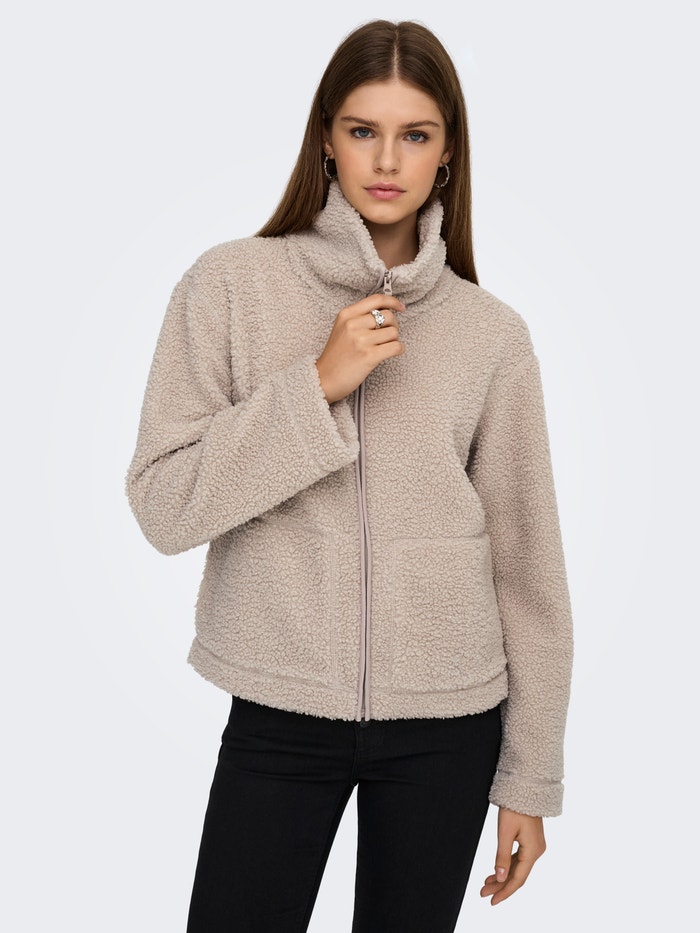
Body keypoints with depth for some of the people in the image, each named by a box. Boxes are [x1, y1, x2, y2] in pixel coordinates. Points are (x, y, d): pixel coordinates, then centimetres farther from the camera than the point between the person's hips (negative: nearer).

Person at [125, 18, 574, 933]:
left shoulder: (492, 334, -3)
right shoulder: (230, 285, -6)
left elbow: (526, 561, 1)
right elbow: (163, 505, -9)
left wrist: (530, 776, 4)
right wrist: (317, 385, -19)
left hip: (447, 723, 1)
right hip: (278, 714, -1)